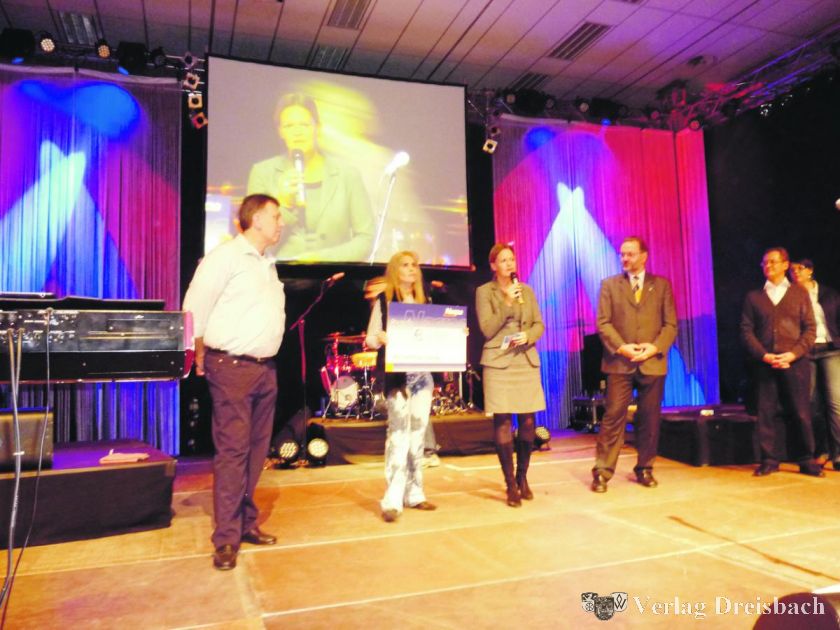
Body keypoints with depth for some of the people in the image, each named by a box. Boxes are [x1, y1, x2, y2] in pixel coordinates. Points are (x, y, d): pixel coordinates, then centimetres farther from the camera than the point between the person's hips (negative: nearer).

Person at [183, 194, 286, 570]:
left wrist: (266, 359, 14)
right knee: (232, 451, -5)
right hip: (233, 368, -8)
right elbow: (195, 308, -10)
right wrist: (202, 358, -4)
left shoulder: (267, 265, 17)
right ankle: (227, 538, 4)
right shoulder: (226, 256, -9)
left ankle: (247, 524, 23)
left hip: (266, 369, 8)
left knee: (256, 450, 12)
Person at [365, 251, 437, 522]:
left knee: (417, 434, 7)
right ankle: (392, 500, -9)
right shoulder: (384, 300, 2)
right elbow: (371, 338, -3)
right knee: (398, 434, -11)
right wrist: (384, 338, -23)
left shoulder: (423, 301, 17)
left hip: (423, 373, 5)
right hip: (397, 374, -5)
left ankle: (414, 493, 16)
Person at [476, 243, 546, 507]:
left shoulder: (527, 290, 13)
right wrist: (507, 303, -13)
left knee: (528, 421, 3)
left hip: (526, 361, 4)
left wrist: (528, 335, -10)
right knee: (502, 422, -4)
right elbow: (487, 330, -8)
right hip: (498, 362, -3)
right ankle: (510, 484, 7)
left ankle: (522, 477, 22)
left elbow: (539, 325, 11)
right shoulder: (484, 291, 1)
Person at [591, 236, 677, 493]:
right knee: (613, 417, -3)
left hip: (653, 362, 2)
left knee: (649, 419, 8)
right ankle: (602, 472, 2)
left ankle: (644, 469, 22)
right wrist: (621, 347, -14)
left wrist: (655, 347, -11)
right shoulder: (609, 284, 7)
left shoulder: (662, 284, 10)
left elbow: (670, 324, 5)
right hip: (619, 363, -1)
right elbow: (603, 323, 0)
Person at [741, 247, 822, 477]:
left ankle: (807, 460, 12)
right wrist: (763, 355, -9)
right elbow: (746, 330, 4)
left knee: (801, 413, 0)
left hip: (795, 362, -1)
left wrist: (793, 354, -10)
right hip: (765, 363, 1)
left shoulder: (799, 292, 10)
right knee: (765, 412, 0)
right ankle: (769, 460, 7)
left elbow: (810, 328, 4)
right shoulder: (753, 296, 11)